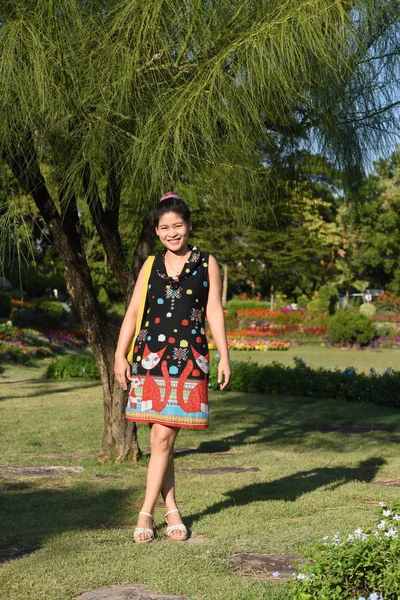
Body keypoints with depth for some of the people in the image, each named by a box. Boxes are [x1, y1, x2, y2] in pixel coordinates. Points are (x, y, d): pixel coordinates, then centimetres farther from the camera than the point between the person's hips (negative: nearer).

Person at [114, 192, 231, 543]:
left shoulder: (206, 264, 6)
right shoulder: (151, 265, 11)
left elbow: (214, 311, 3)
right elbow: (133, 312, 8)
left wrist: (224, 356, -2)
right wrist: (120, 355, 1)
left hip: (189, 358, -2)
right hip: (151, 356, 2)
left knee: (163, 438, -4)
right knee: (160, 439, 3)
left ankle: (147, 513, 4)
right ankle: (171, 510, 14)